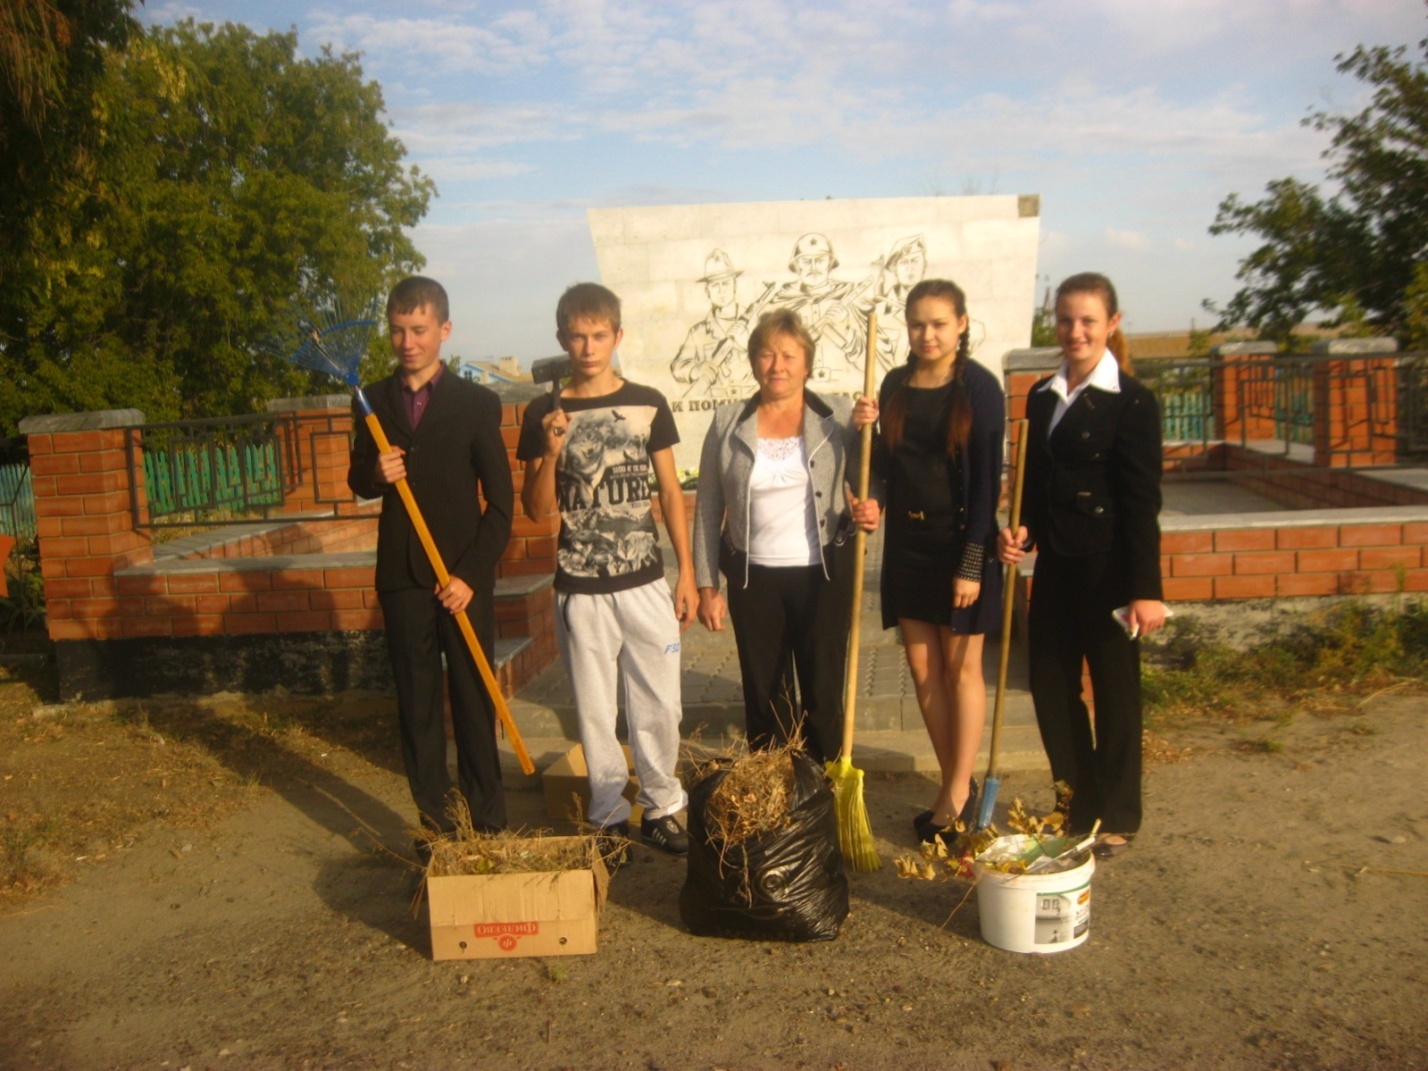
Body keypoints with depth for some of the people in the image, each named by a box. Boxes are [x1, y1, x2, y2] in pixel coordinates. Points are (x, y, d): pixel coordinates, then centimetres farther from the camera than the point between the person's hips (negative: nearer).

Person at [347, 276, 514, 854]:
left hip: (463, 577, -3)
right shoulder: (373, 402, 7)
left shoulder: (477, 403, -2)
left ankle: (487, 822, 14)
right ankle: (434, 822, 19)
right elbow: (358, 481, 14)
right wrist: (374, 474, -10)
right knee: (417, 704, 8)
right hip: (402, 577, 3)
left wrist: (472, 573, -11)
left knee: (474, 702, 3)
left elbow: (501, 499, -3)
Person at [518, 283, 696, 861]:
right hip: (581, 590, 0)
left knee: (659, 706, 5)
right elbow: (536, 509, 1)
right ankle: (610, 816, 24)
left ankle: (661, 806, 25)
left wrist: (687, 571, 3)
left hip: (645, 583, 1)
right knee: (595, 712, 8)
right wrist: (550, 455, -17)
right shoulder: (544, 414, 0)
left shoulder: (648, 404, 2)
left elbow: (670, 491, 7)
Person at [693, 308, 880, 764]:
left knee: (824, 692, 7)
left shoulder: (838, 415, -1)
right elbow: (708, 509, 3)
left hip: (823, 577, -1)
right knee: (763, 694, 11)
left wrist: (866, 511, -16)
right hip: (754, 578, 1)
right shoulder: (727, 424, 1)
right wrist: (706, 585, 1)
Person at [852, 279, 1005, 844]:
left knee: (961, 668, 5)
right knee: (922, 668, 9)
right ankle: (956, 785, 23)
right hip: (907, 542, 5)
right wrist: (867, 430, -8)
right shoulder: (895, 385, 6)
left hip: (959, 541, -5)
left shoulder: (979, 387, -9)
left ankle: (957, 793, 16)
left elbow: (987, 478, -12)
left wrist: (972, 561, -16)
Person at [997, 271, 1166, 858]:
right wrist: (1020, 531, -2)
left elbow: (1142, 501, -12)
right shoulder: (1041, 396, 10)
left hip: (1107, 567, -6)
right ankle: (1077, 805, 30)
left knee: (1114, 689, 7)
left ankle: (1116, 818, 24)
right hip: (1055, 564, 7)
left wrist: (1145, 589, -15)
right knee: (1050, 684, 12)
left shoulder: (1131, 400, -9)